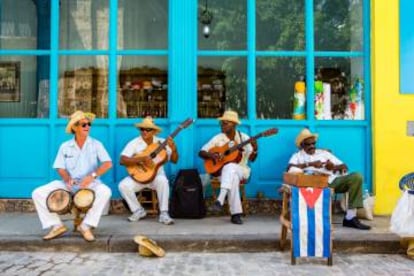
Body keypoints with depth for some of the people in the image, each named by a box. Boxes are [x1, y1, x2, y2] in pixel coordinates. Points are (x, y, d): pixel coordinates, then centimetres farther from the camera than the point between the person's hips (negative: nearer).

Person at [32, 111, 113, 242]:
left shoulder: (96, 144, -2)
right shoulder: (65, 146, 4)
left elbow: (108, 163, -14)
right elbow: (60, 168, 3)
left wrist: (92, 176, -30)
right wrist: (68, 179, -19)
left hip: (90, 183, -2)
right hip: (69, 183, 2)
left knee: (105, 191, -35)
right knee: (38, 193, -15)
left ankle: (86, 225, -20)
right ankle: (56, 225, -5)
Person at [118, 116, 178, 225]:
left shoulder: (162, 142, -2)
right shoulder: (134, 143, -6)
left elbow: (174, 160, -3)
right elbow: (122, 160, -18)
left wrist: (173, 149, -23)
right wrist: (142, 159, -29)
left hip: (156, 175, 0)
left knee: (162, 181, -34)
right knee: (123, 185, -25)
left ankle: (164, 214, -23)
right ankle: (138, 211, -3)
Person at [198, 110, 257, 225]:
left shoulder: (243, 137, 2)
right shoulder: (218, 138, 3)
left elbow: (251, 159, -1)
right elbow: (201, 152, 3)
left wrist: (255, 150, -22)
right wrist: (211, 155, -17)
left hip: (241, 170, -1)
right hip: (223, 170, 1)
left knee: (229, 167, -38)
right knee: (232, 178, -37)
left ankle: (220, 201, -47)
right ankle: (236, 214, -36)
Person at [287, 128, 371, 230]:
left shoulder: (324, 153, 27)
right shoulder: (298, 156, 16)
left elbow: (344, 167, 21)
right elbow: (290, 168, -8)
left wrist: (334, 167, -2)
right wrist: (310, 164, -14)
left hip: (332, 181, 4)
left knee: (357, 177, -19)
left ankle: (350, 217, -18)